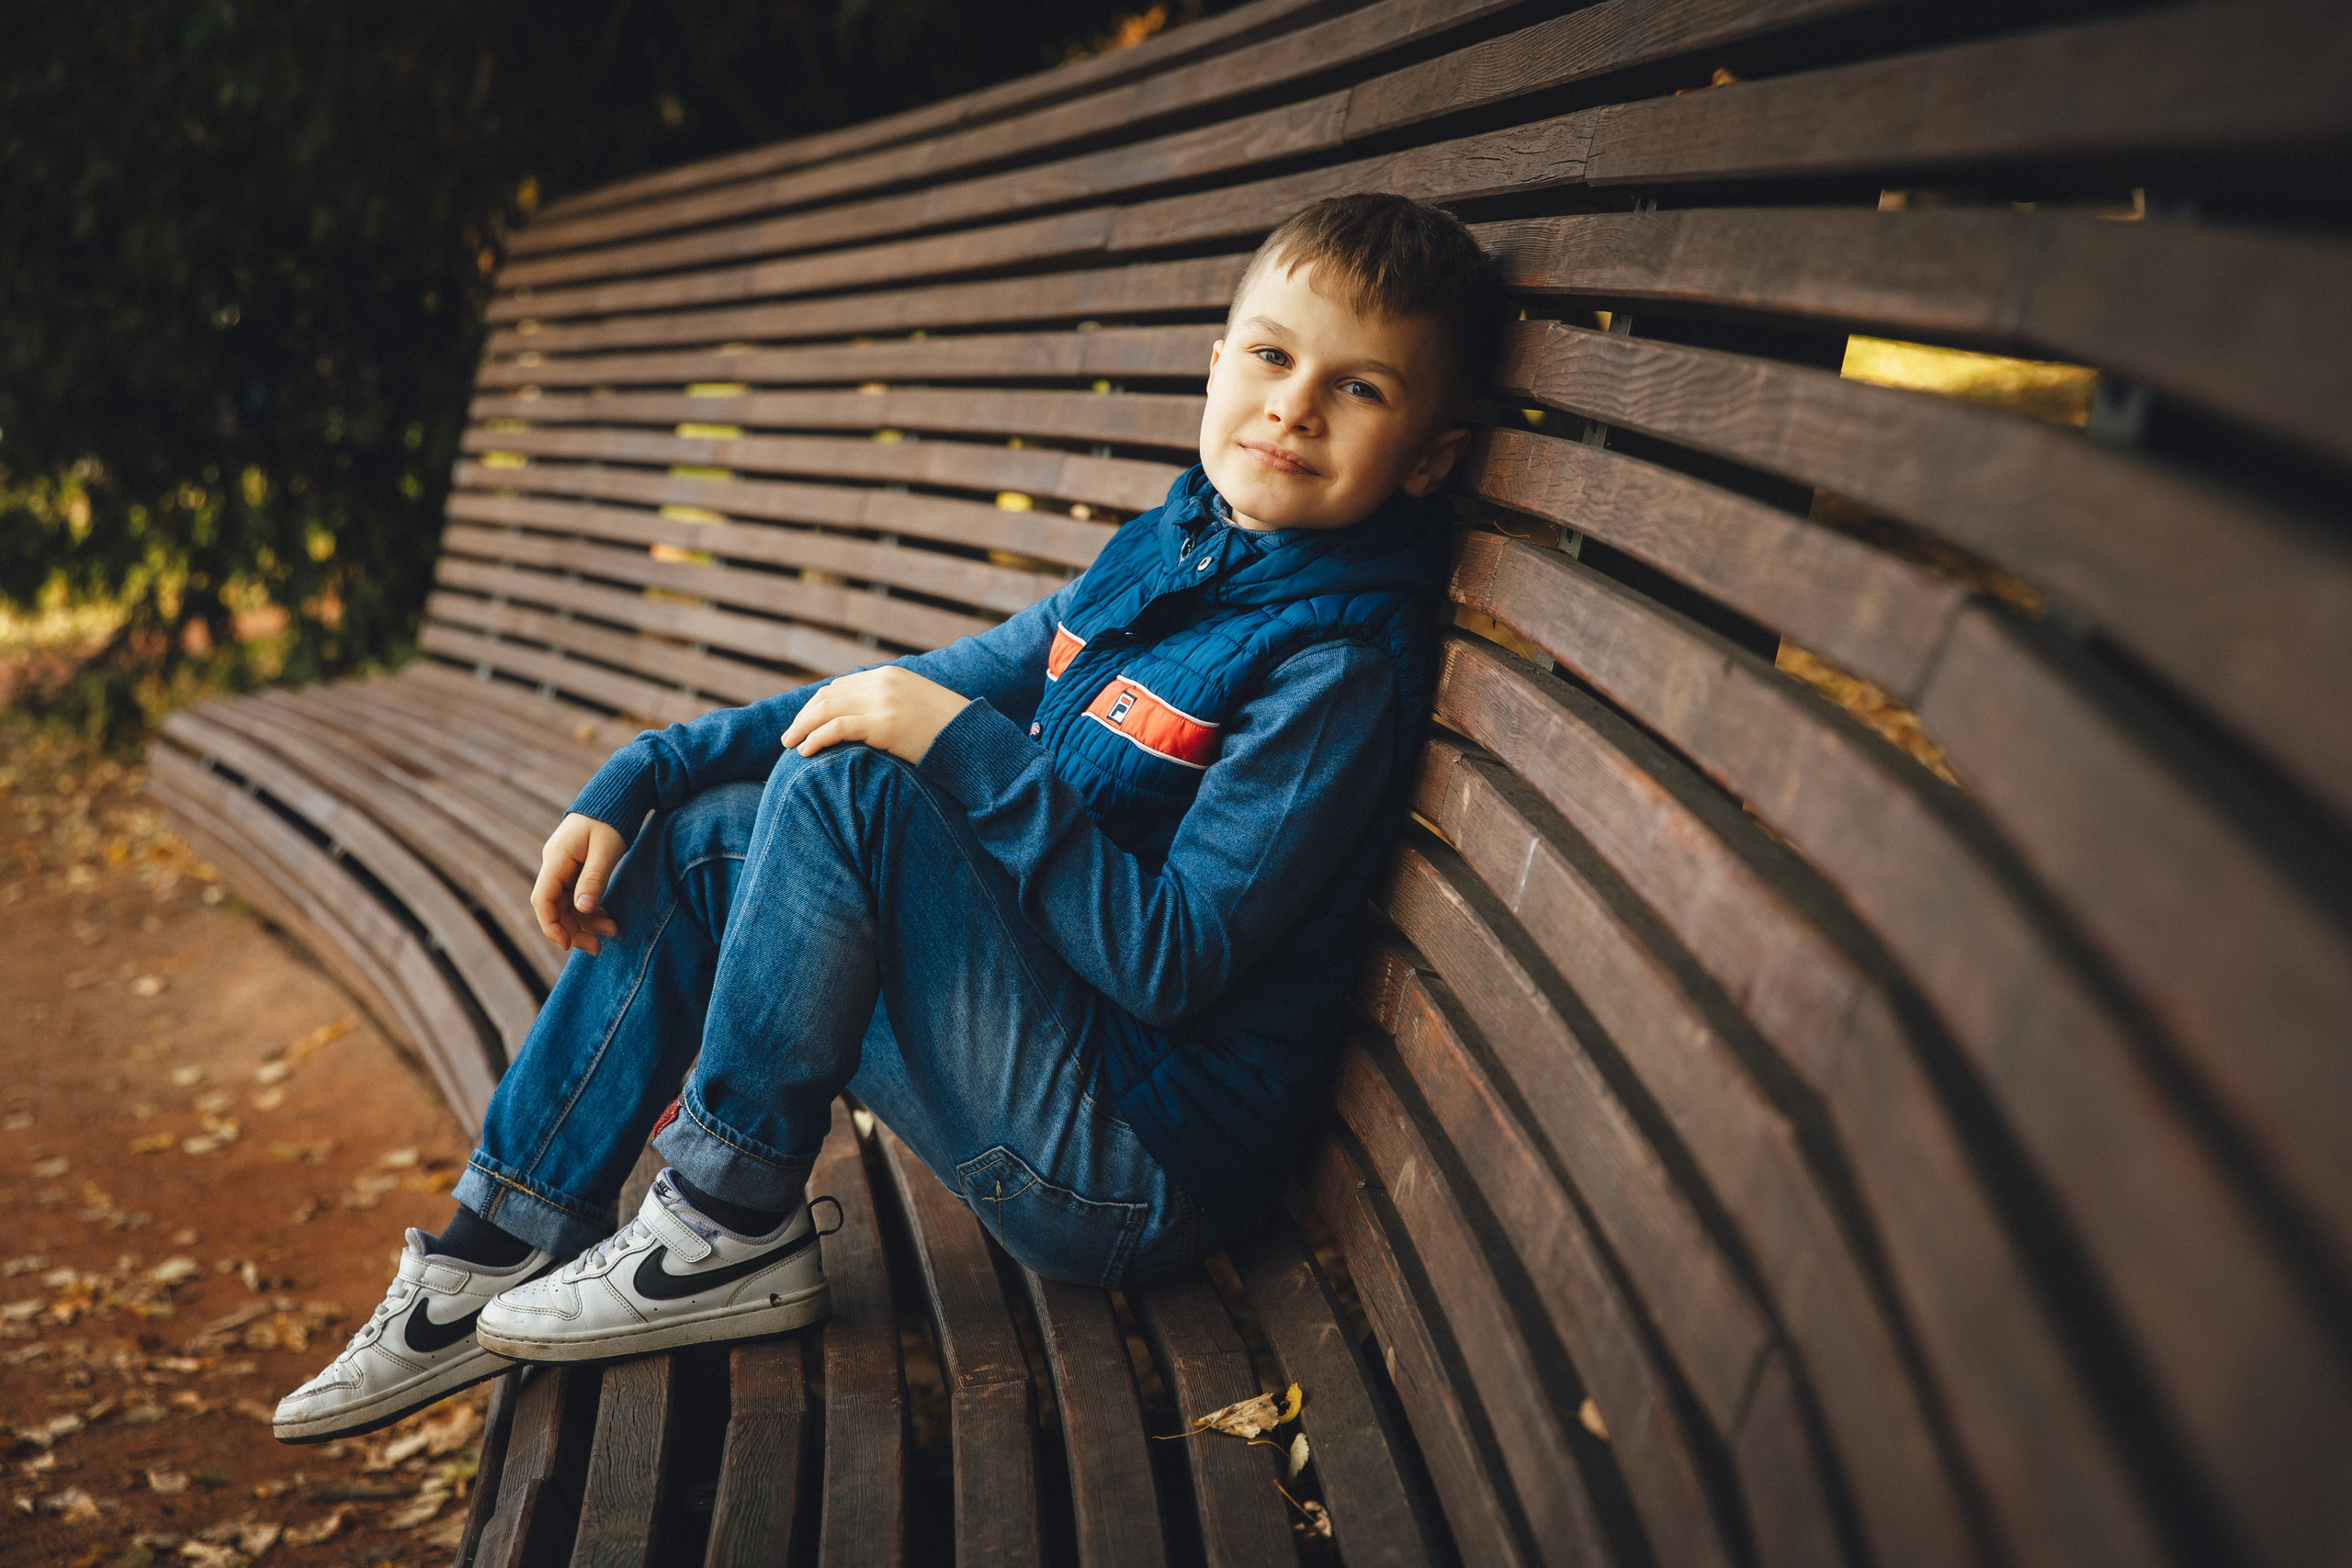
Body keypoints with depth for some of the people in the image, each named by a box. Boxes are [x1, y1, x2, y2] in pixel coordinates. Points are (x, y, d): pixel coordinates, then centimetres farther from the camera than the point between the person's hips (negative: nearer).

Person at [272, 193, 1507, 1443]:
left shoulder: (1340, 669, -17)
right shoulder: (1164, 552, 7)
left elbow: (1172, 962, -22)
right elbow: (929, 695, 13)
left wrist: (966, 748, -22)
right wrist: (635, 782, 8)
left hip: (1135, 1173, -8)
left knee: (841, 786, -21)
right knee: (700, 834, 7)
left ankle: (734, 1233, -7)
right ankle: (503, 1251, 11)